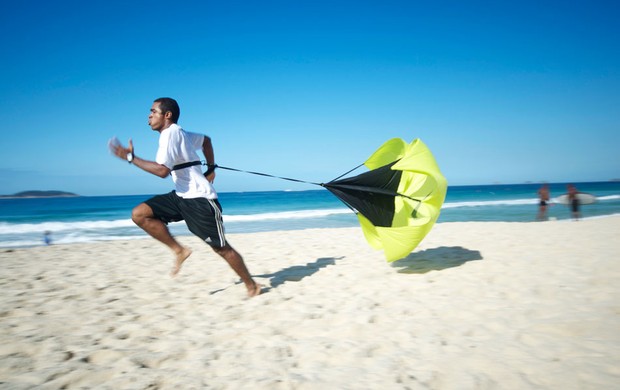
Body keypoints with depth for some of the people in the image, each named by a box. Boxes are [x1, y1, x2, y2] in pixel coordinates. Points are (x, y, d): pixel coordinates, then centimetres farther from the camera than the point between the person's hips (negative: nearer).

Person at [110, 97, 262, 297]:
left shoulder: (170, 133, -14)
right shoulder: (179, 133, 14)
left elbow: (163, 170, -26)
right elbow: (206, 140, 30)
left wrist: (131, 157, -18)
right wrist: (211, 167, 28)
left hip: (200, 199, -9)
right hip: (181, 196, 9)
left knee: (221, 248, 0)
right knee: (139, 214, -5)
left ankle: (252, 286, 17)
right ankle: (179, 250, 2)